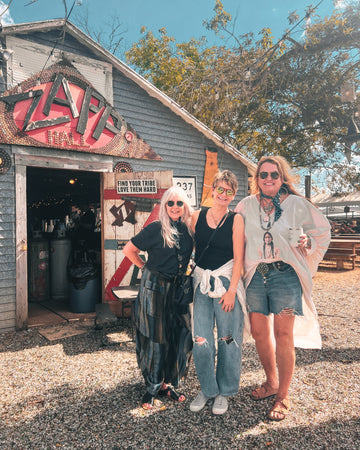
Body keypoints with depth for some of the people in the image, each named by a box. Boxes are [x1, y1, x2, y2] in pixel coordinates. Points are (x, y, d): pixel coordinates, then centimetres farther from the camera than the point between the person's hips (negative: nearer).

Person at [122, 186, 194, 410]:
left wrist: (186, 276, 8)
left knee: (182, 336, 5)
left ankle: (168, 384, 25)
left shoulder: (188, 230, 3)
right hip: (155, 288, -5)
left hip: (178, 288, 5)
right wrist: (146, 267, 0)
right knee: (155, 338, 4)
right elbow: (129, 250, -3)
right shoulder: (156, 228, -10)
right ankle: (152, 388, 21)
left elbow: (195, 253, 20)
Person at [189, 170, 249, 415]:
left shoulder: (236, 220, -2)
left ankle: (224, 391, 27)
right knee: (201, 339, 3)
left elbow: (239, 258, -5)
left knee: (227, 338, 6)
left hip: (227, 282, -2)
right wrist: (194, 280, 6)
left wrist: (231, 289, -10)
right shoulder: (197, 216, 6)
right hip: (202, 282, 2)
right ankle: (207, 389, 25)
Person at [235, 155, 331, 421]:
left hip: (285, 275, -3)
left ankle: (283, 395, 17)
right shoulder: (247, 205, 7)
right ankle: (271, 382, 34)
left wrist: (307, 242, -9)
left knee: (283, 335, -1)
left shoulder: (296, 204, 0)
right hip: (255, 276, 3)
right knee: (259, 333, 10)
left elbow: (322, 229, 11)